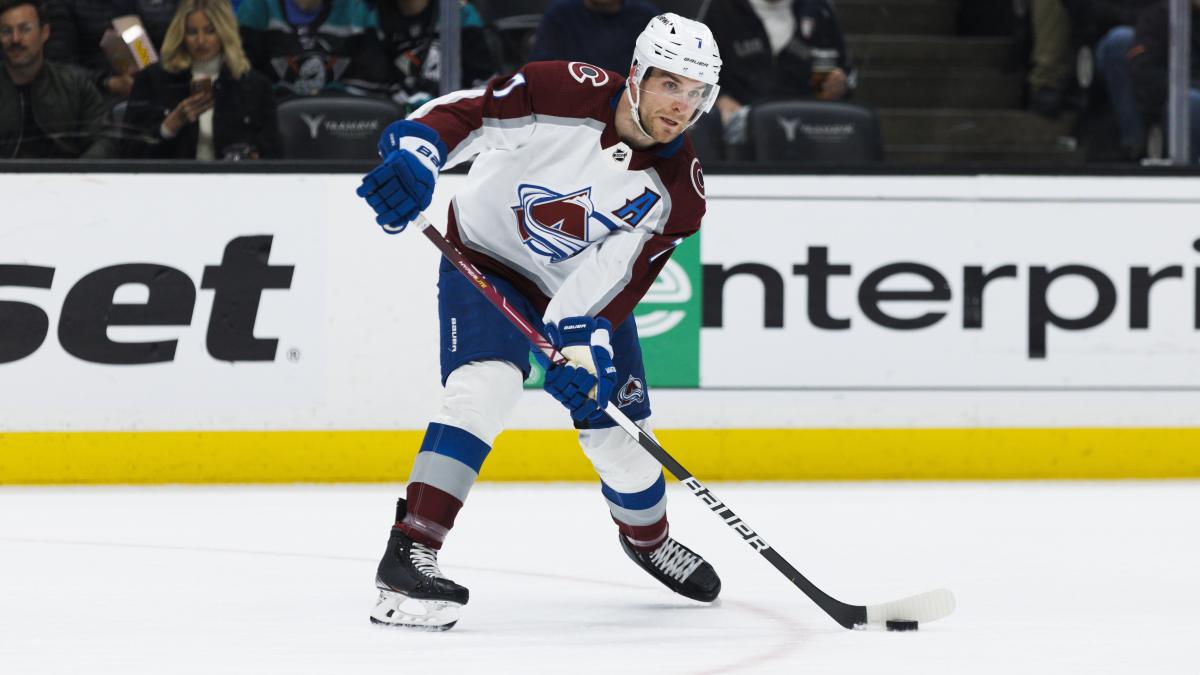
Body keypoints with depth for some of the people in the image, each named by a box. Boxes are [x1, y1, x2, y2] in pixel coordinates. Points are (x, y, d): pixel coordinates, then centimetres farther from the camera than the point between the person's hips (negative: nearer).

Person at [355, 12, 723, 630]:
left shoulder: (677, 191, -17)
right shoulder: (565, 92, -26)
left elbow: (620, 278, -21)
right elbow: (465, 114, -26)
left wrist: (584, 348, -35)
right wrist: (413, 153, -45)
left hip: (587, 285, 4)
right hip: (485, 257, -4)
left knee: (617, 430, 7)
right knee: (488, 383, -29)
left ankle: (648, 537, 41)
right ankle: (408, 553, -31)